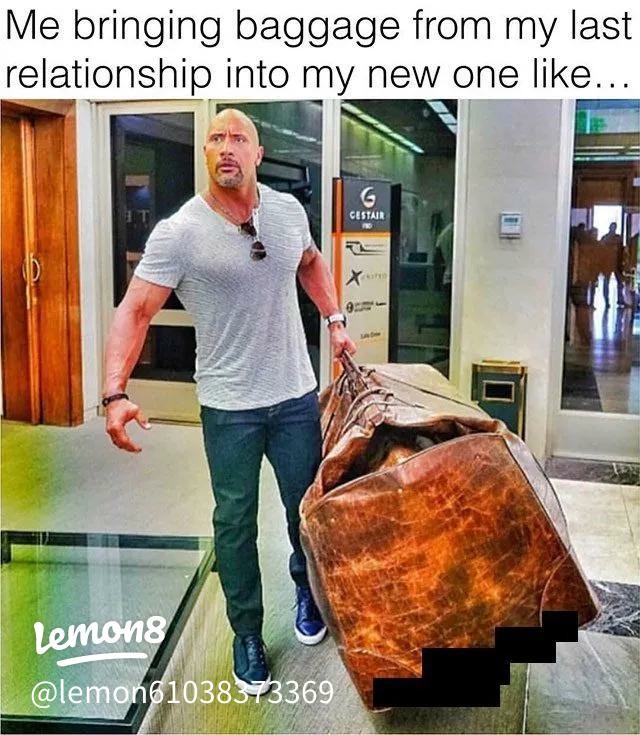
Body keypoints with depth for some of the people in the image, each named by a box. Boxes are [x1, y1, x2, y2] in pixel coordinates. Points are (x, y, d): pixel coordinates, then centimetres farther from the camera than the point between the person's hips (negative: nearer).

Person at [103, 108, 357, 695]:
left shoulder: (288, 211, -1)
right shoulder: (177, 233, -14)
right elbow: (134, 312, -18)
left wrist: (335, 320, 14)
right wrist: (115, 393, -29)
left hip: (297, 395, 3)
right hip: (229, 406, -3)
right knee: (235, 521, 8)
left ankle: (307, 590, 46)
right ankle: (247, 633, 29)